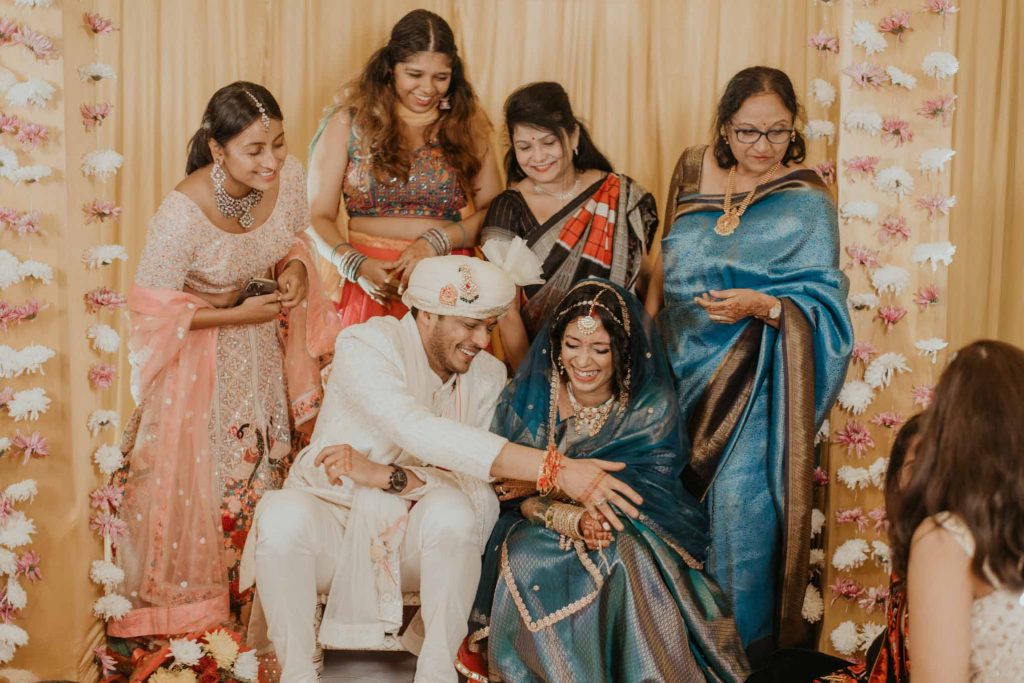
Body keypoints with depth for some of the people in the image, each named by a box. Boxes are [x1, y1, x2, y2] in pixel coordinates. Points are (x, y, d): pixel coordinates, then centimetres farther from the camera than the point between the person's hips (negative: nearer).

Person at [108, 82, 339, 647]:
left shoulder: (290, 176, -17)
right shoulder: (183, 213, -33)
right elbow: (152, 307, -23)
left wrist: (296, 268, -17)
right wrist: (238, 314, -23)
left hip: (264, 347, 6)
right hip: (200, 355, -5)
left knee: (264, 469, 19)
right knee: (200, 483, 10)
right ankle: (190, 596, 35)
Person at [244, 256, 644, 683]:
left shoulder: (488, 376, -4)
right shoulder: (365, 345, -18)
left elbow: (476, 485, -13)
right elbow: (418, 431, -36)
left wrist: (388, 476, -31)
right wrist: (553, 468, -44)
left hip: (412, 542, 3)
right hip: (332, 518, -2)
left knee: (451, 508, -30)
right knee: (283, 515, -34)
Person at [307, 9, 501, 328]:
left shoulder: (467, 122, 7)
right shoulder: (349, 121, 4)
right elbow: (318, 216, 2)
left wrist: (437, 242, -14)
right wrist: (356, 266, -15)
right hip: (376, 287, -1)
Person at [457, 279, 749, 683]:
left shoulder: (652, 406, -6)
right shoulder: (527, 398, -2)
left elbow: (642, 487, -16)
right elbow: (517, 497, -5)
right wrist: (572, 520, -26)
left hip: (634, 530, -1)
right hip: (545, 529, 1)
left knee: (628, 559, -35)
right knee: (523, 560, -32)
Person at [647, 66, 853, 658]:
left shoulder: (806, 203, -10)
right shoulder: (695, 170, 5)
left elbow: (822, 306, -13)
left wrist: (761, 305, -29)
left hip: (751, 381, -5)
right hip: (683, 366, 5)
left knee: (740, 497, -9)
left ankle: (747, 641, 11)